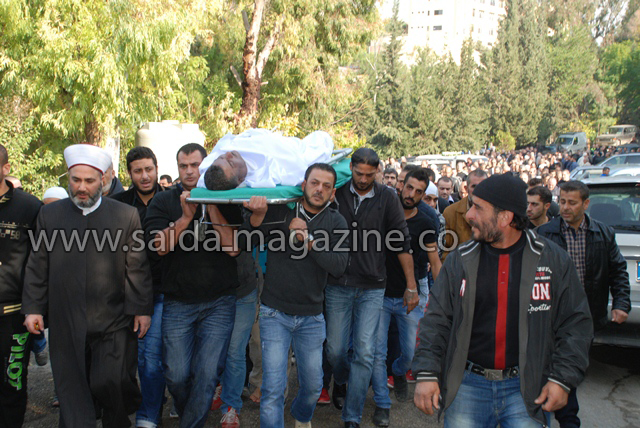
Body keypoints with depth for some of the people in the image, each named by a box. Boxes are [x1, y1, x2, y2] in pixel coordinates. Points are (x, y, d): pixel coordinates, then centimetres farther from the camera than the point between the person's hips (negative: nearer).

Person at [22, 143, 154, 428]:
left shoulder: (127, 215, 0)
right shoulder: (49, 214, 7)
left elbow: (137, 268, 0)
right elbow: (37, 266, 10)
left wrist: (142, 309, -2)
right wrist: (33, 307, 5)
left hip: (113, 322, -2)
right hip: (66, 323, 2)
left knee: (111, 383, -2)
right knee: (72, 389, 8)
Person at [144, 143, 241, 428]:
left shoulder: (224, 201, 2)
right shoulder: (163, 202, 5)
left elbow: (233, 248, -9)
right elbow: (160, 246, -8)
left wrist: (212, 207, -15)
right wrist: (186, 217, -20)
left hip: (219, 303, -1)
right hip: (177, 304, 1)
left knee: (207, 374, -5)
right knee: (176, 375, 4)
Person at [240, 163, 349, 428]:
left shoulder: (336, 222, 0)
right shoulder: (280, 211, -5)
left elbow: (339, 266, -12)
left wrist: (308, 240, -24)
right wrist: (257, 216, -32)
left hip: (311, 316, 2)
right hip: (275, 313, -2)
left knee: (313, 384, 16)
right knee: (273, 388, -5)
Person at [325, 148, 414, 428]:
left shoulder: (387, 198, -1)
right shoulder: (337, 193, -1)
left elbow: (402, 242, 1)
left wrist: (411, 285, 1)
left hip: (371, 288, -1)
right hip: (338, 285, 1)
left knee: (364, 352, -2)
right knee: (335, 349, 7)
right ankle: (341, 381, 42)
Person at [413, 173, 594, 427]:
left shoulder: (553, 261, -2)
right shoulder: (460, 260, 1)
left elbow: (576, 322, 3)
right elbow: (437, 319, 2)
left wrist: (562, 379, -5)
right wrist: (426, 374, -7)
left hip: (528, 387, -1)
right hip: (468, 384, 1)